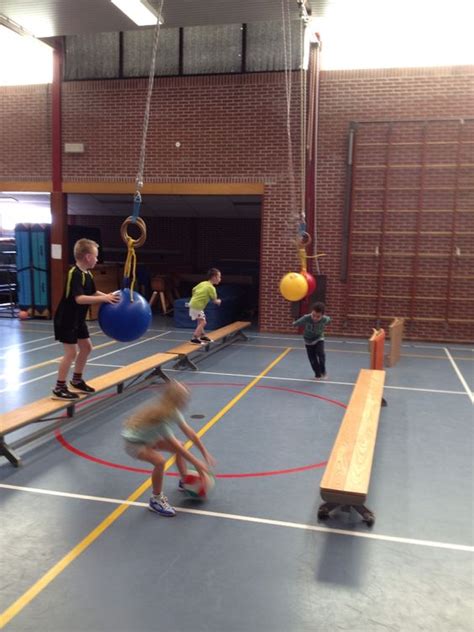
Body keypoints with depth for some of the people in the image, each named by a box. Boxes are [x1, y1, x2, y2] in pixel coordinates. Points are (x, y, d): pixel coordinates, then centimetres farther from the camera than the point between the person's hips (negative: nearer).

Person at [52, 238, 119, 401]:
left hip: (78, 319, 10)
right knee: (71, 352, -8)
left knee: (86, 347, 16)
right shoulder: (75, 274, -24)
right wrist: (103, 299, -34)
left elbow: (93, 293, 15)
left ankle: (77, 381, 31)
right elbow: (79, 298, -34)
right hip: (66, 320, -10)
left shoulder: (88, 274, 6)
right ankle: (59, 388, 3)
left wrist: (109, 296, 1)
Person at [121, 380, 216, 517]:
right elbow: (175, 446, -32)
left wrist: (205, 453, -1)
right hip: (133, 442, -9)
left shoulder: (173, 411, -12)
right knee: (160, 461, -30)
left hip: (147, 437, 9)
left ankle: (184, 482, 29)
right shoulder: (161, 416, -37)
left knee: (180, 446, 11)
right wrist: (196, 463, -26)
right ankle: (156, 500, -9)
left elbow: (189, 433, -4)